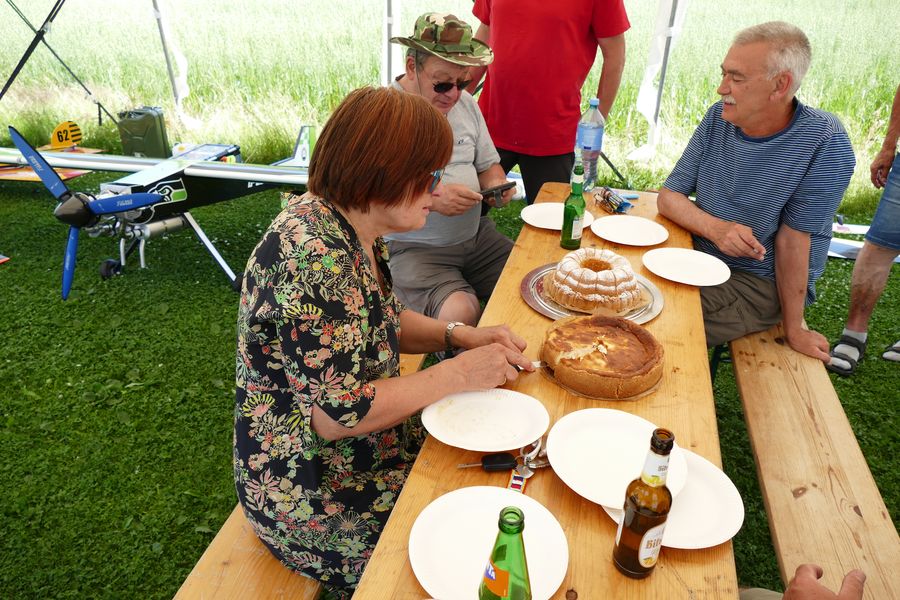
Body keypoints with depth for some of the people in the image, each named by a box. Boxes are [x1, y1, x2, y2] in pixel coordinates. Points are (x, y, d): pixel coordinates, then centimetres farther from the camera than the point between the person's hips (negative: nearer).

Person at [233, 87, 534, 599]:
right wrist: (457, 374, -22)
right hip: (314, 496, -8)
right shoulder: (312, 254, -31)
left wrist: (460, 335, -5)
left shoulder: (356, 231, -2)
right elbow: (337, 414, -29)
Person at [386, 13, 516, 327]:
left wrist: (496, 184, -2)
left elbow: (488, 164, 21)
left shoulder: (465, 102, 11)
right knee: (460, 314, -31)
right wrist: (430, 199, -26)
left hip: (476, 234, 7)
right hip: (412, 247, -6)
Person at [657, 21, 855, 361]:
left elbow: (792, 240, -16)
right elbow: (669, 197, -2)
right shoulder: (719, 118, -2)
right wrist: (715, 228, -22)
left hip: (761, 283, -5)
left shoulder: (824, 141, -18)